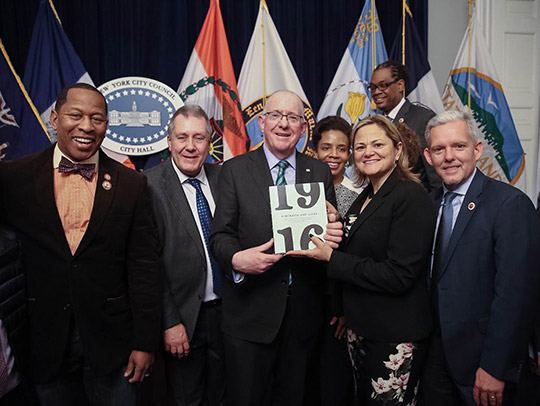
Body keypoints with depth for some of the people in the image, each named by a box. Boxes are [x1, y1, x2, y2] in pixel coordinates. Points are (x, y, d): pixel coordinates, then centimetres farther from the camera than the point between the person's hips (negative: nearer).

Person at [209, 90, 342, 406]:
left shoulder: (320, 172, 7)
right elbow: (221, 235, -3)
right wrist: (236, 259, -24)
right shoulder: (235, 170, -1)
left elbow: (330, 229, 11)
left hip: (304, 312, 3)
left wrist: (334, 235, -13)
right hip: (250, 311, -2)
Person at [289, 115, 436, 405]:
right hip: (360, 327, 8)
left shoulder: (410, 196, -16)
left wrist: (332, 257, -19)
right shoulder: (365, 198, 9)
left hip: (395, 336, -8)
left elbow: (398, 276, -23)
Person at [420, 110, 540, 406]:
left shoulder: (510, 204, -16)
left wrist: (495, 368, -19)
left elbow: (516, 294, -20)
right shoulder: (431, 203, 4)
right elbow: (431, 279, 8)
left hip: (481, 360, -5)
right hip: (436, 352, 6)